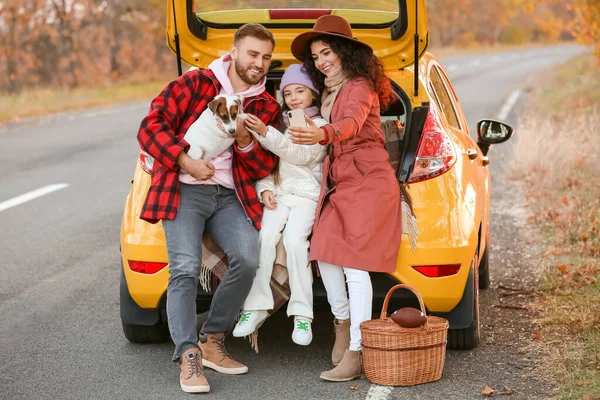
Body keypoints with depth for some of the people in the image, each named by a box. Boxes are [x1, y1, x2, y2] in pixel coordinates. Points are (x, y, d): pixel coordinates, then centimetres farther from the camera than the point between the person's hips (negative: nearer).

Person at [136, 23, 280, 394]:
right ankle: (189, 358, -22)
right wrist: (185, 161, -14)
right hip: (185, 190, -3)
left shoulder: (267, 107, 14)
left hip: (229, 197, 3)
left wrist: (246, 143, -7)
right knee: (185, 269, -21)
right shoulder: (195, 84, 3)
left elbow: (265, 168, 15)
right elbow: (151, 126, -2)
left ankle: (211, 342, -5)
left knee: (247, 259, -21)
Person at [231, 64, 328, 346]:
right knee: (264, 236, -23)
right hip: (278, 192, 4)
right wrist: (265, 189, -1)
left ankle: (302, 314, -23)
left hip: (307, 195, -4)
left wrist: (265, 133, -19)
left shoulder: (321, 126, 6)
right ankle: (256, 307, -20)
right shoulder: (281, 123, 22)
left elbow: (301, 154, -11)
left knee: (294, 239, -28)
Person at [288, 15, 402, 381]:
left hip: (368, 181, -8)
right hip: (338, 181, 8)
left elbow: (351, 124, -31)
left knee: (355, 263, -13)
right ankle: (343, 323, 22)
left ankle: (355, 356, -13)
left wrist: (321, 135, -52)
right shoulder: (328, 92, 16)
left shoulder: (360, 87, -11)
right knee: (326, 255, -1)